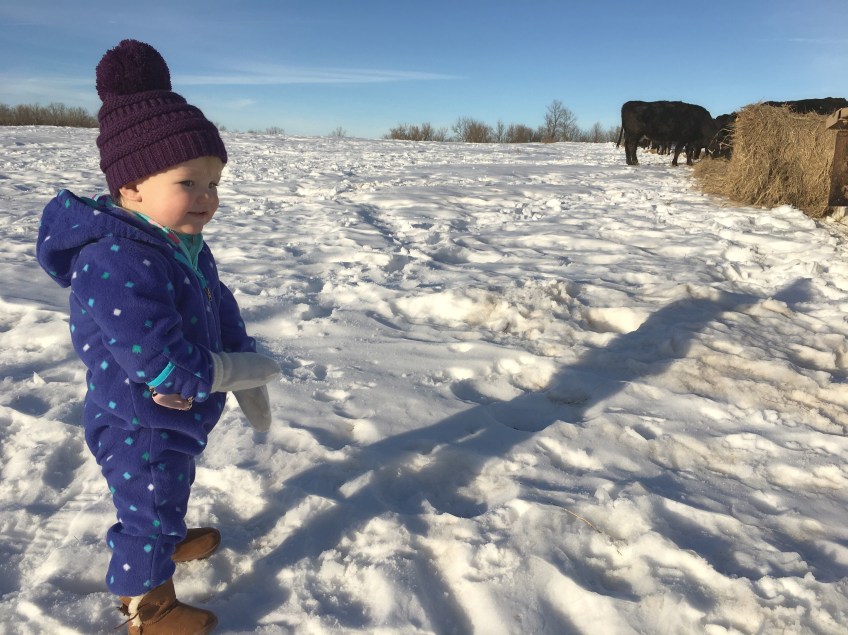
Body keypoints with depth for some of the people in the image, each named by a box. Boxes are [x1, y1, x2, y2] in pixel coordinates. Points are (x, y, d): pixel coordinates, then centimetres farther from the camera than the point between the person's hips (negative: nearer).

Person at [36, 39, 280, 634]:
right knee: (148, 510, 13)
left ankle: (171, 538, 61)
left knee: (171, 491, 32)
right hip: (139, 428, -9)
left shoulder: (186, 246, -3)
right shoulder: (115, 263, -34)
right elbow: (165, 364, -37)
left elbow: (225, 316, 1)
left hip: (178, 416, 9)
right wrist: (248, 370, -24)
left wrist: (248, 384, -11)